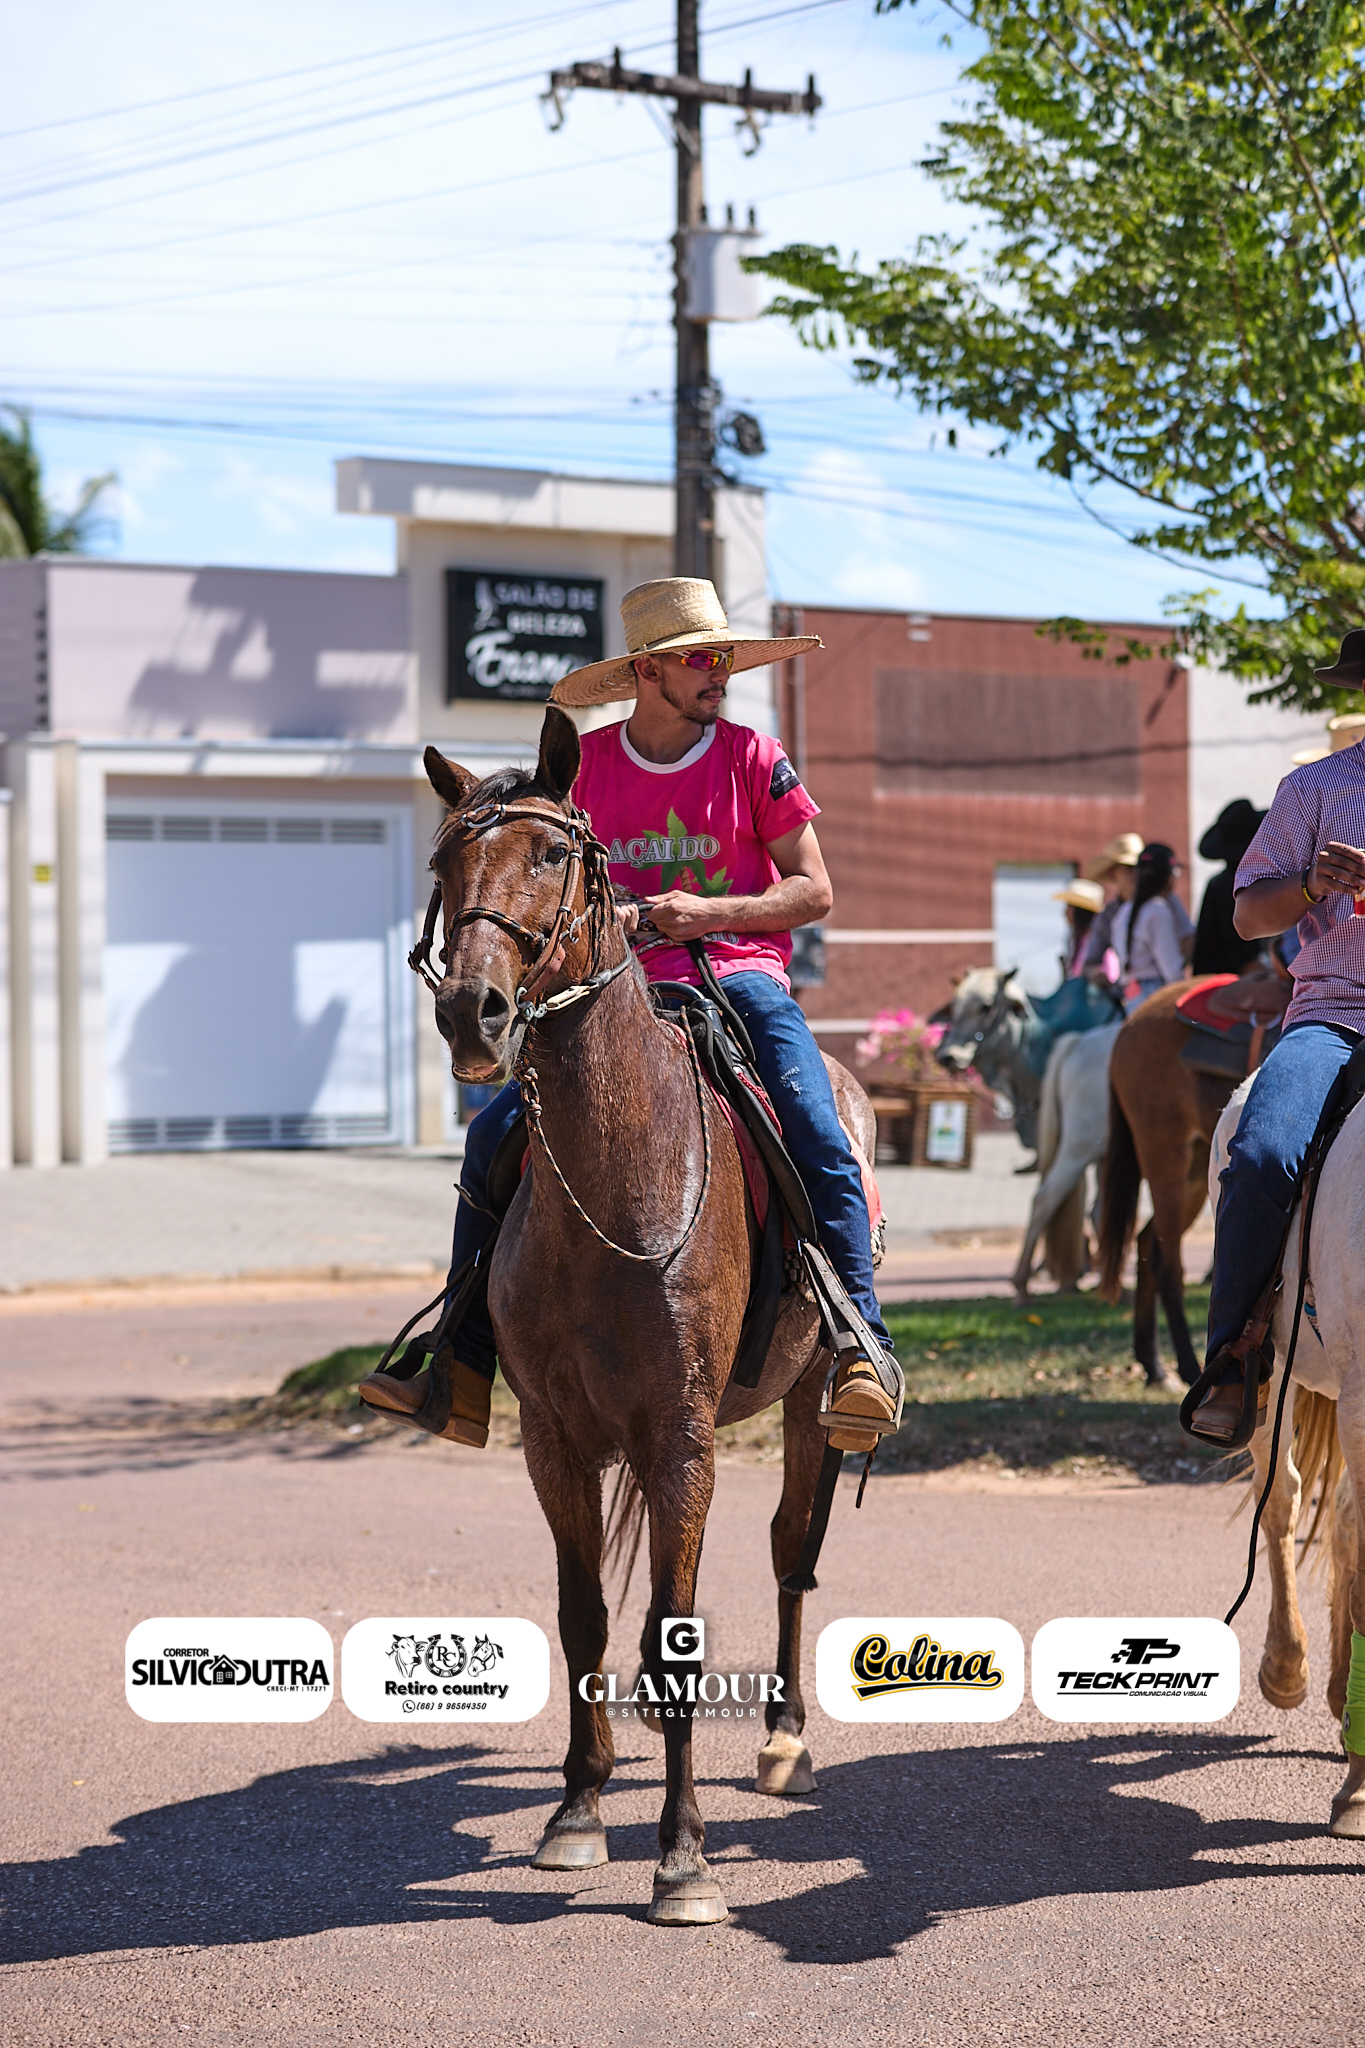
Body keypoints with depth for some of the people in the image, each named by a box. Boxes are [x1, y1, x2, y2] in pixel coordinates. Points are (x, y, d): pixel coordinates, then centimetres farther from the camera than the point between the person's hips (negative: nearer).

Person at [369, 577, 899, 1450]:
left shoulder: (755, 759, 1)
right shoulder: (585, 766, 7)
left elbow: (814, 891, 0)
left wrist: (706, 912, -14)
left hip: (742, 979, -2)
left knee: (821, 1146, -27)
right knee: (495, 1135, -12)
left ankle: (863, 1351, -22)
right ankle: (465, 1368, -5)